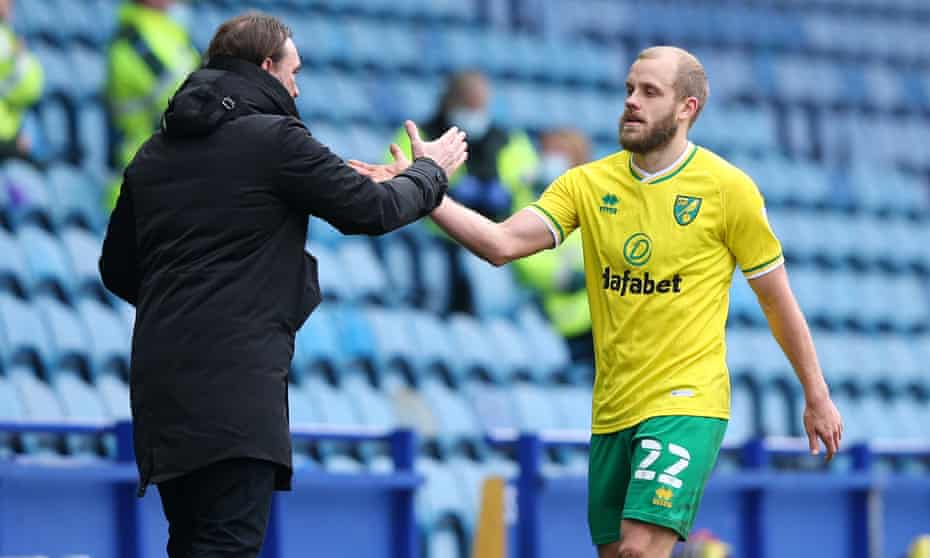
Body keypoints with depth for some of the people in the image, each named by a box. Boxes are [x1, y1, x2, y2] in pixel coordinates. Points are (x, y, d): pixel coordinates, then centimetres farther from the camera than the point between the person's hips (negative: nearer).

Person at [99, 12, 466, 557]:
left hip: (160, 383, 7)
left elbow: (118, 270, 20)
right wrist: (431, 171, 19)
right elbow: (373, 210, 1)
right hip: (234, 384, -7)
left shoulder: (155, 153, 16)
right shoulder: (276, 138, -5)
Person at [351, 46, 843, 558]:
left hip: (686, 404, -5)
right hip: (612, 409, 5)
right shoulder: (589, 184, 4)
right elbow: (503, 244, -8)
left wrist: (817, 397, 6)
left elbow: (778, 299, 3)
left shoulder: (728, 189, -5)